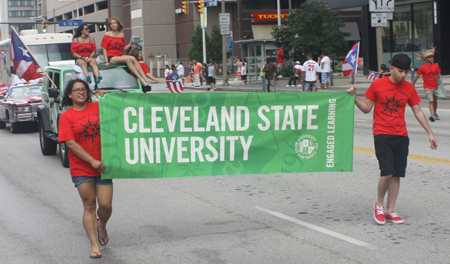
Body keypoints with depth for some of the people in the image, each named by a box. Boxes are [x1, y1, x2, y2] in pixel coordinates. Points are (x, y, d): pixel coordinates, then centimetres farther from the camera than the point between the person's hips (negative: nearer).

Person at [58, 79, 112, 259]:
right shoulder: (66, 117, -1)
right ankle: (94, 245, 7)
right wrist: (92, 161, -17)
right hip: (81, 168, -2)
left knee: (105, 205, -2)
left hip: (102, 166, 2)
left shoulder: (97, 107, 6)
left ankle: (102, 226, 31)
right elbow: (70, 143, -10)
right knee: (89, 206, 1)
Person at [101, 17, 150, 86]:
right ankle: (140, 78, -36)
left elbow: (123, 49, 15)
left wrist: (130, 44, 1)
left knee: (133, 58, -26)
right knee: (127, 59, -31)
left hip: (120, 56, 5)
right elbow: (104, 49, -1)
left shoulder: (121, 34, 15)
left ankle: (145, 78, -34)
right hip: (111, 57, -5)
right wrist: (106, 61, -10)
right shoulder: (107, 34, 3)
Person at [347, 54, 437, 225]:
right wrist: (354, 97, -11)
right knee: (387, 173, -15)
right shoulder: (378, 85, -1)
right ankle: (379, 205, 8)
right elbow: (367, 108, 5)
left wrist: (430, 133, 11)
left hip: (401, 136, 4)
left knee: (397, 174, 3)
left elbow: (418, 112, 13)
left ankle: (390, 211, 14)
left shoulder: (409, 88, 7)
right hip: (382, 134, -3)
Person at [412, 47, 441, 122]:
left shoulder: (436, 66, 4)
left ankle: (435, 114, 31)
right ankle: (432, 115, -28)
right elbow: (416, 77, 1)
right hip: (427, 87, -4)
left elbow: (438, 75, 14)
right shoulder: (422, 68, -6)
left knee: (435, 101, 14)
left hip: (435, 87, 4)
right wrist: (412, 85, 6)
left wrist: (439, 77, -10)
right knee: (431, 100, -19)